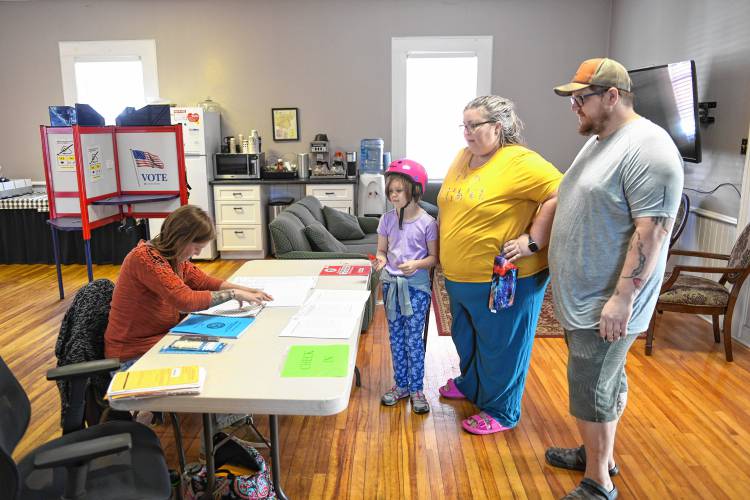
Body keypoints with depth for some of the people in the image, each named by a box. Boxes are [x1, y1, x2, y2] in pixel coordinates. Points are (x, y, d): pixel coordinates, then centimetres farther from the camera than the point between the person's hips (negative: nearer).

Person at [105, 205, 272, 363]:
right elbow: (185, 300, -30)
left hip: (163, 338, 8)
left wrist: (246, 290, -2)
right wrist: (233, 294, -21)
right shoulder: (146, 258, -24)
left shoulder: (175, 258, 1)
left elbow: (203, 281, 11)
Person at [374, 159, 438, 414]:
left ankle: (417, 389, 16)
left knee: (413, 339, 1)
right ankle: (401, 384, 27)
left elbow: (434, 257, -5)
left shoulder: (427, 222, -10)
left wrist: (416, 264, -23)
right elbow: (381, 250, 8)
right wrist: (380, 261, -14)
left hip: (416, 285, -4)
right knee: (396, 337, 13)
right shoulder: (387, 219, 1)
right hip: (391, 283, 4)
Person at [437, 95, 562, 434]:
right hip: (459, 277, 9)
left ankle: (501, 412, 28)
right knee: (466, 338, 26)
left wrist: (533, 241, -25)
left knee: (500, 346, 9)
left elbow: (561, 194, -25)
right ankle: (470, 384, 50)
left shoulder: (521, 162, -19)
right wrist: (443, 248, 15)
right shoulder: (462, 157, 7)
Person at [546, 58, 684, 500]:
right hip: (582, 297, 9)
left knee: (591, 391, 0)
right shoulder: (597, 141, 12)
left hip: (605, 304, -9)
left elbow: (653, 230, -24)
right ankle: (601, 454, 38)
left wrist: (623, 297, -25)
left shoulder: (647, 147, -19)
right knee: (608, 382, 21)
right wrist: (531, 239, 19)